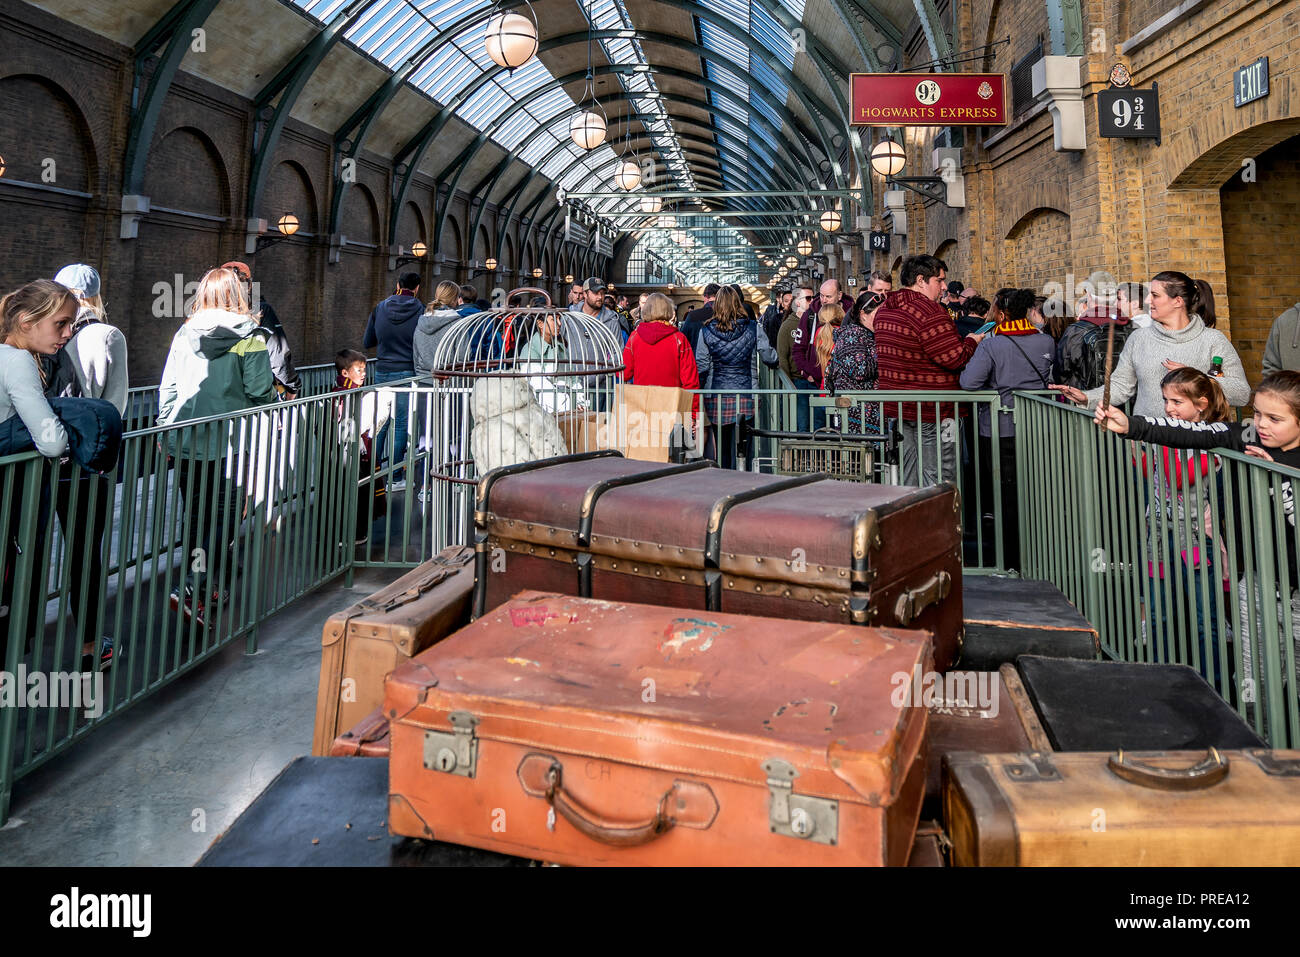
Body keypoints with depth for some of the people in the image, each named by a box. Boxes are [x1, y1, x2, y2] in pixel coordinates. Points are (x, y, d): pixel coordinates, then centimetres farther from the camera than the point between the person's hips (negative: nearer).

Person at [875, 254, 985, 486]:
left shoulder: (884, 310, 11)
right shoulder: (929, 311, -17)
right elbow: (954, 358, -19)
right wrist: (972, 341, 1)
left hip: (896, 407, 8)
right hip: (932, 409, -8)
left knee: (906, 479, 15)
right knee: (938, 480, -1)